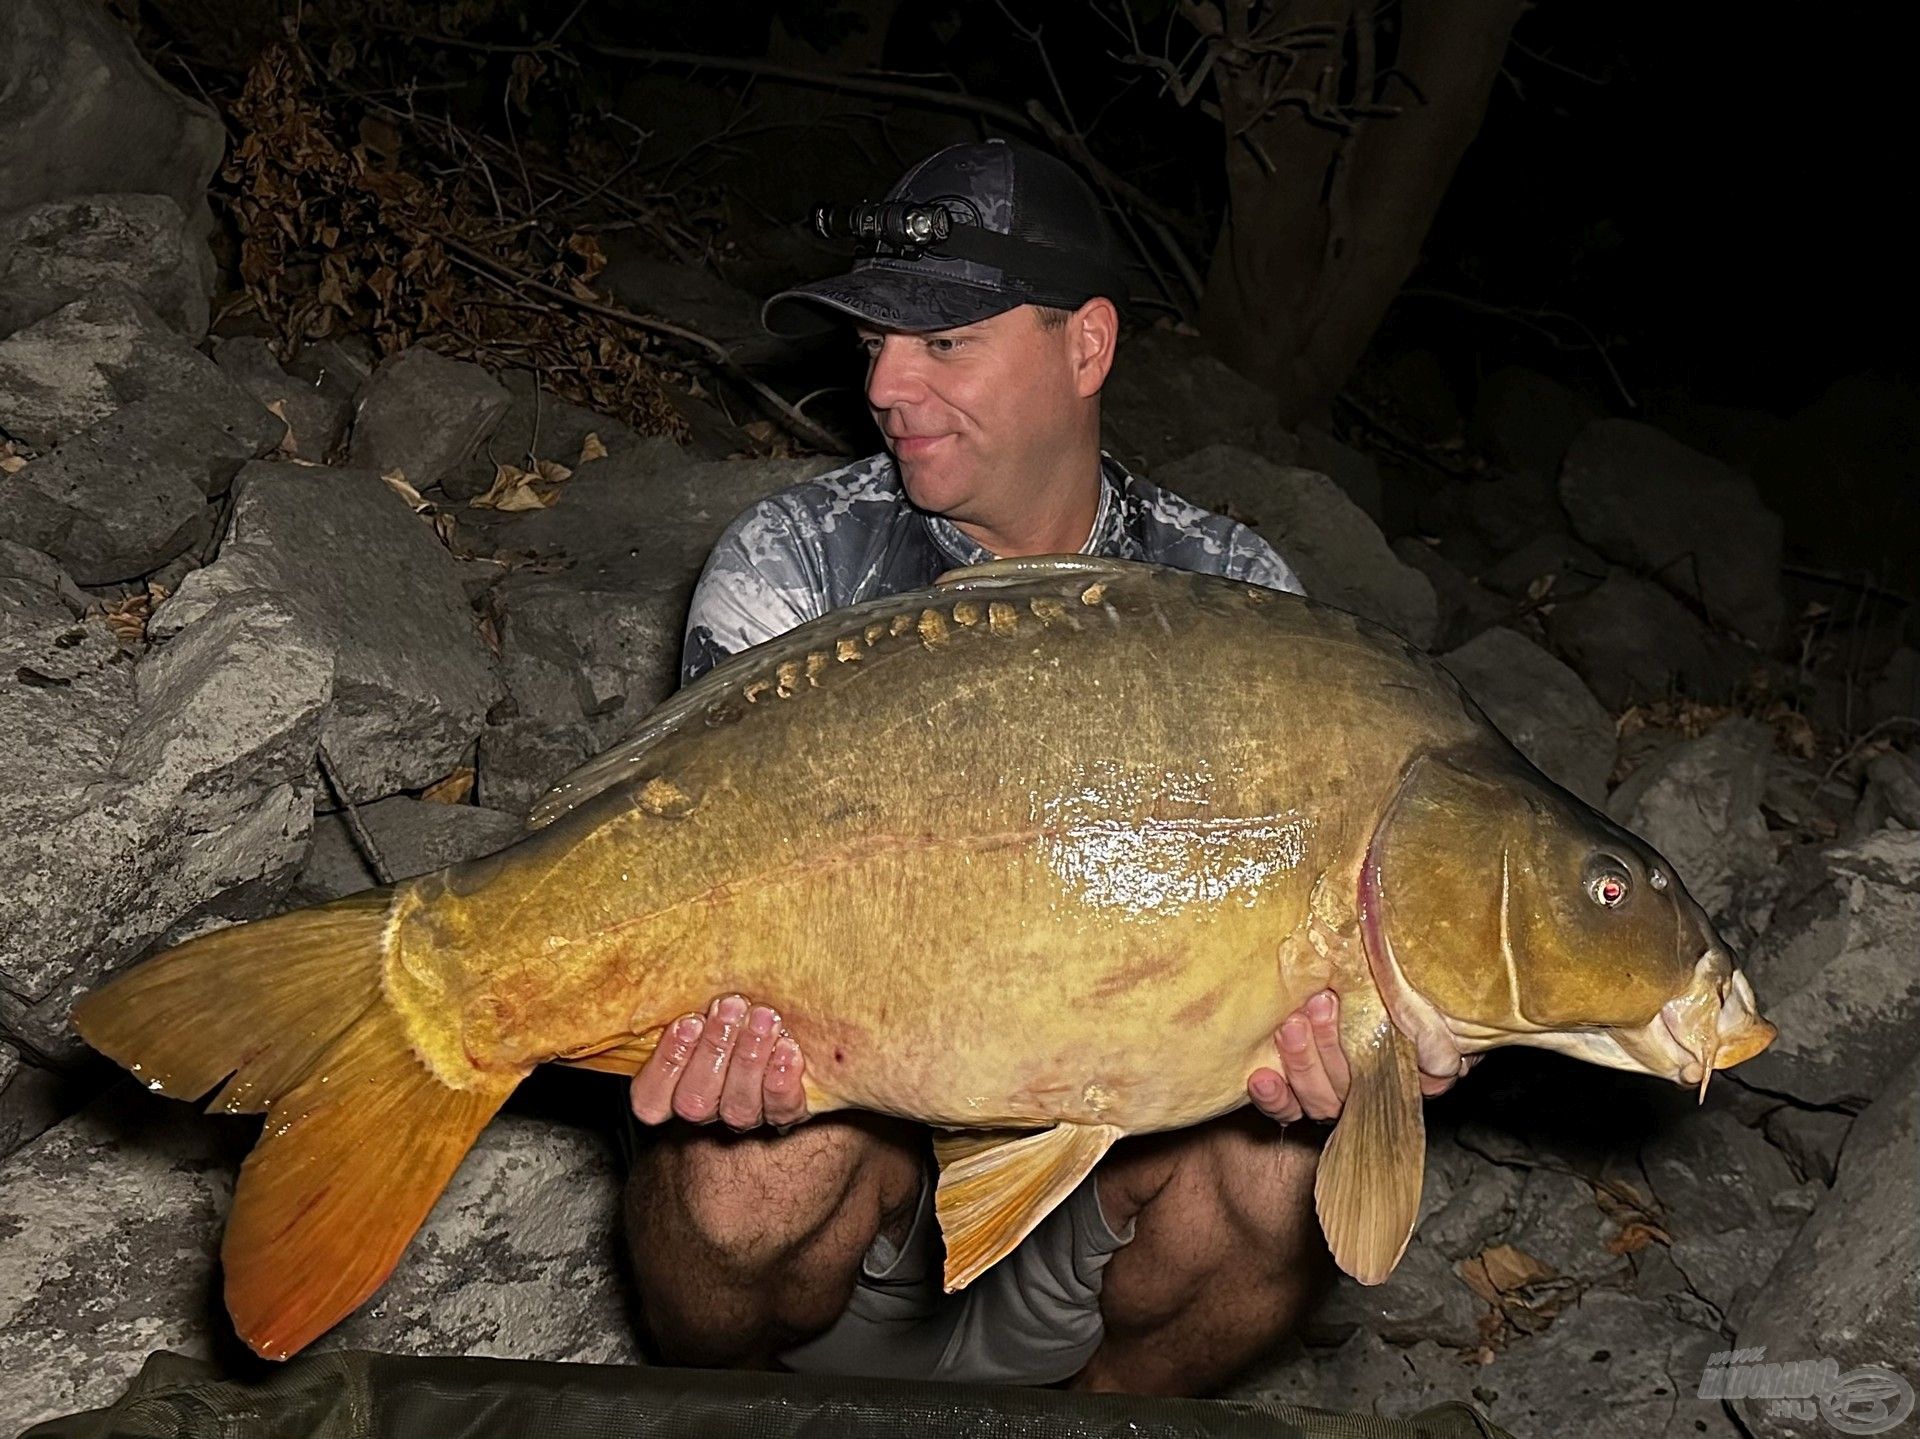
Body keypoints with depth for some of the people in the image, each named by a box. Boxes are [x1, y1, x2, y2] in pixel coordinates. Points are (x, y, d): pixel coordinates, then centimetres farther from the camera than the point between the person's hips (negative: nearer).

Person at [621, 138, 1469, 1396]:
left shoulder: (1235, 601, -2)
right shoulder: (793, 564, -6)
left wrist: (1325, 1032, -31)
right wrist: (721, 1012, -37)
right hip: (841, 1086, -1)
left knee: (1277, 1157, -29)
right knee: (765, 1156, -35)